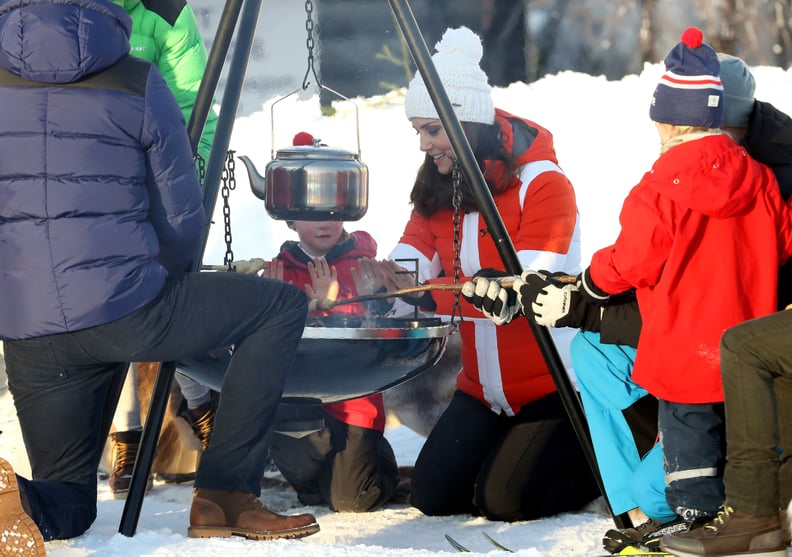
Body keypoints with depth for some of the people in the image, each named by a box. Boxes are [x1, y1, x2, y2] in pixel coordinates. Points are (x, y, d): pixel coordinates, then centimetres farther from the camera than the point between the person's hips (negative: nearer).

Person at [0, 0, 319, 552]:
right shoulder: (137, 83, 2)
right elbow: (182, 221, 4)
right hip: (127, 315, -4)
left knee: (68, 506, 21)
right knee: (281, 305, 18)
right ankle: (225, 496, 10)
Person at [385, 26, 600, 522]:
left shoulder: (541, 183, -18)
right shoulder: (439, 187, 5)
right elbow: (413, 256, -5)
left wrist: (437, 294, -38)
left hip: (552, 383, -8)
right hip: (483, 386, 8)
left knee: (504, 500, -15)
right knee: (433, 494, 0)